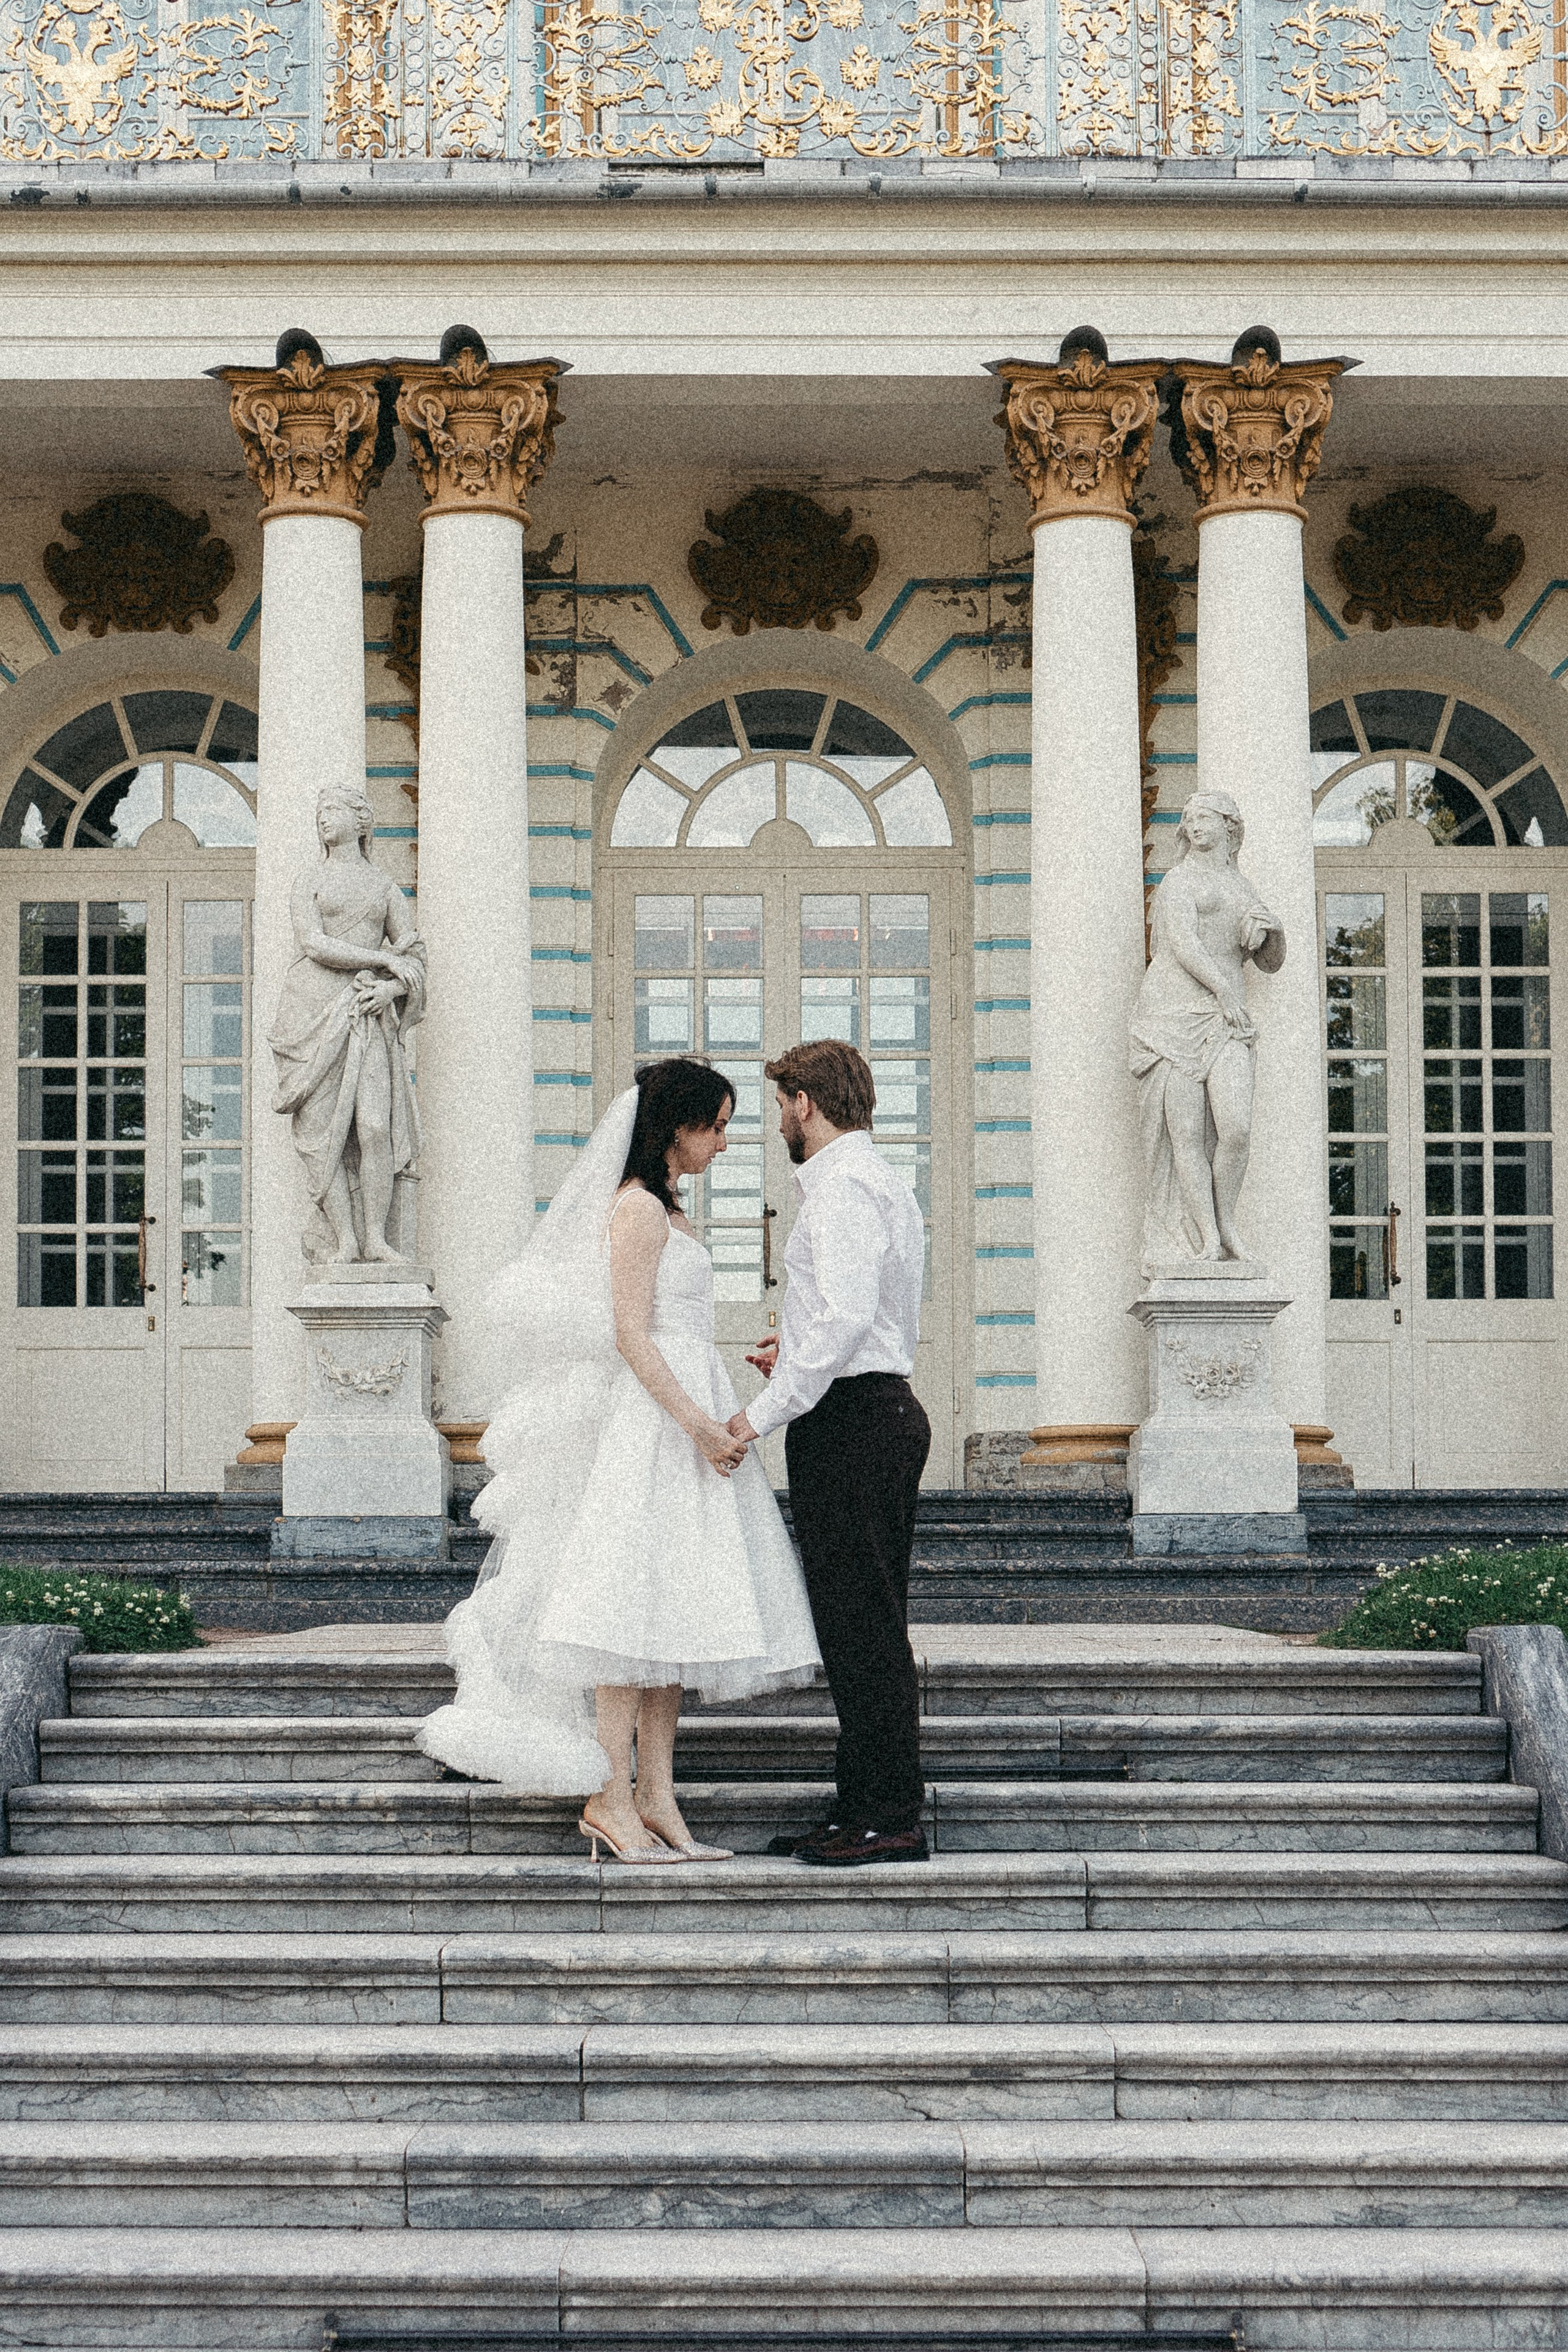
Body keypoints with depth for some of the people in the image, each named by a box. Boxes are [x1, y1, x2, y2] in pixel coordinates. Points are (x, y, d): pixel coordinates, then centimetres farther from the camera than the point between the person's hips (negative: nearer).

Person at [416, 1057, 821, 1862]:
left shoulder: (666, 1211, 19)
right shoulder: (637, 1208, -10)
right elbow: (630, 1334, -17)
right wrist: (698, 1423, -20)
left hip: (683, 1419, 10)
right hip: (652, 1423, -10)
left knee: (670, 1612, 6)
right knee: (638, 1608, -9)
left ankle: (656, 1799, 7)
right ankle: (609, 1798, -7)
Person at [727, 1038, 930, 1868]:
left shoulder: (841, 1188, -13)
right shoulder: (882, 1182, 20)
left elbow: (845, 1316, -24)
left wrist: (764, 1412, -21)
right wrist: (798, 1351, 24)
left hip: (849, 1420, -11)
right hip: (886, 1404, 11)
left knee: (861, 1628, -7)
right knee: (864, 1627, 12)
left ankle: (892, 1818, -4)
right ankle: (866, 1807, 16)